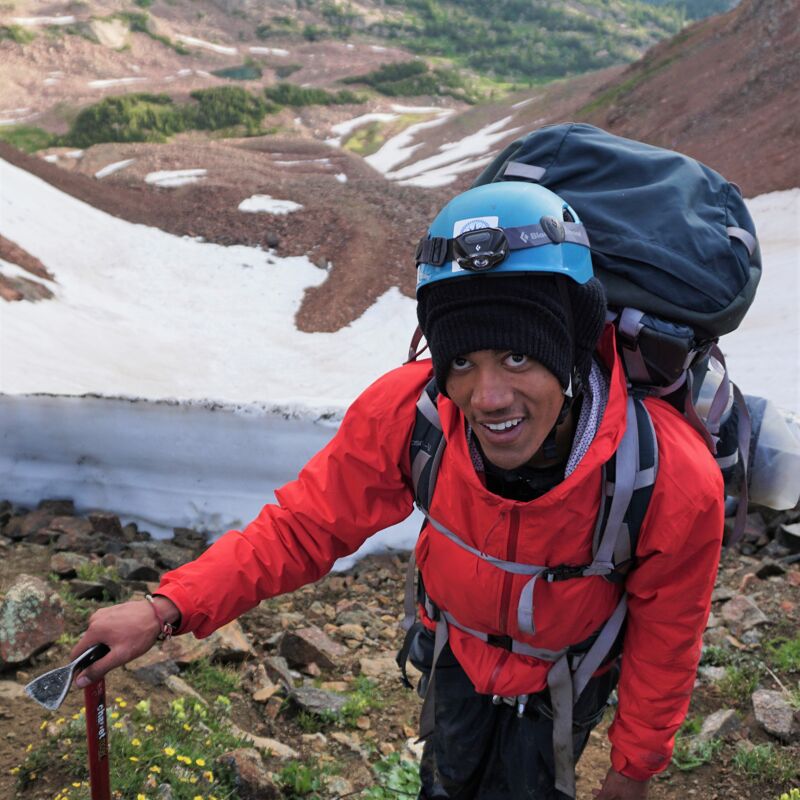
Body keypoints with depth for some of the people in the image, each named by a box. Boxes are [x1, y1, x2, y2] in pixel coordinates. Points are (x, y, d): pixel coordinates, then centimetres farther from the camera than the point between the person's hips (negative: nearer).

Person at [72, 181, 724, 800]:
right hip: (455, 645, 3)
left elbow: (664, 638, -18)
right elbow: (307, 524, -20)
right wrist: (167, 610, -30)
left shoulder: (676, 483, -37)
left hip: (564, 671, -2)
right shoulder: (408, 413, -34)